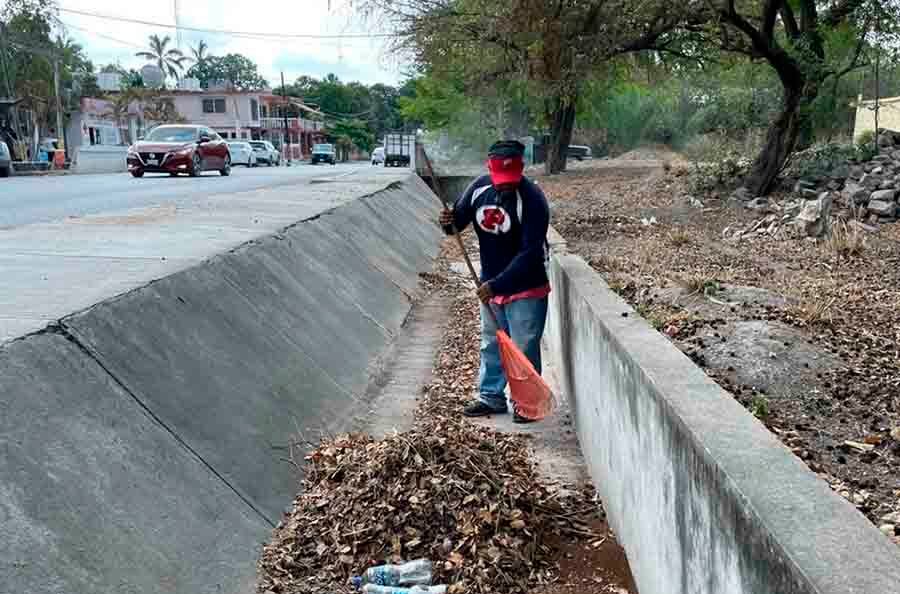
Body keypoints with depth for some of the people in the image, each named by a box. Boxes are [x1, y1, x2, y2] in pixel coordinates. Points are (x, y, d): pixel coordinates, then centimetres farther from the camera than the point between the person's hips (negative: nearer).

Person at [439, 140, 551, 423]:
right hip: (490, 283, 6)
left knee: (523, 349, 1)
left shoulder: (532, 199, -23)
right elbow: (460, 217, 10)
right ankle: (491, 397, 31)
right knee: (491, 345, 17)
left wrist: (498, 284, -29)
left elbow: (530, 253, -26)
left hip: (526, 287, -6)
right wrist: (450, 222, -15)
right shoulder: (480, 187, -5)